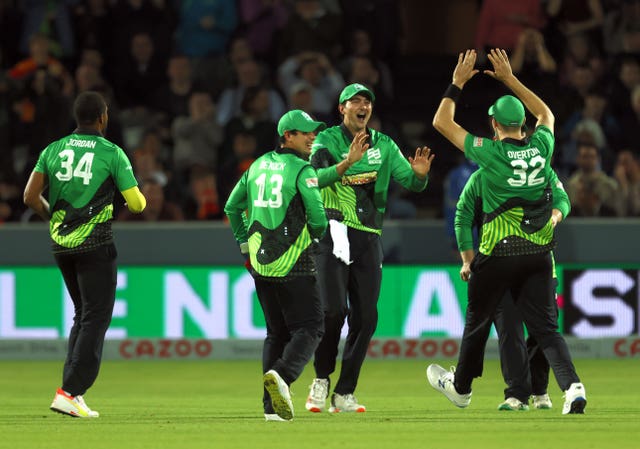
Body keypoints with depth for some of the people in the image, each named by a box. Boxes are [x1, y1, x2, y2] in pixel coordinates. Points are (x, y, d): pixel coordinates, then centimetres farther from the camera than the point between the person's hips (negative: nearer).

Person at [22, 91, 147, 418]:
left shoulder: (53, 150, 6)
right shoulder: (112, 153, -6)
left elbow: (30, 197, 2)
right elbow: (136, 204, -7)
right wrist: (140, 196, 17)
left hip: (61, 244, 5)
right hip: (95, 244, -5)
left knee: (82, 316, 18)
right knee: (95, 319, -1)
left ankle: (73, 388, 10)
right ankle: (70, 393, -11)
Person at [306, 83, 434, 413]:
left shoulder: (384, 145, 11)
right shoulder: (327, 141, -2)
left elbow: (412, 183, 6)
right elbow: (315, 178, -20)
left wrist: (420, 174, -17)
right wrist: (346, 163, -36)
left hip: (369, 240, 5)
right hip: (334, 234, -4)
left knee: (365, 318, 1)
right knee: (333, 311, -16)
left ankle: (344, 394, 8)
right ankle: (321, 380, 3)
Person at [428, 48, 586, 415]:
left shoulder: (491, 153, -11)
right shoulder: (541, 148, 0)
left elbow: (442, 123, -2)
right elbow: (546, 114, 24)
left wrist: (458, 83, 8)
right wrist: (510, 78, 27)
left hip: (499, 254, -3)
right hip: (539, 254, 3)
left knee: (478, 322, 17)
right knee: (545, 326, 0)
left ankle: (461, 386, 35)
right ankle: (572, 385, -22)